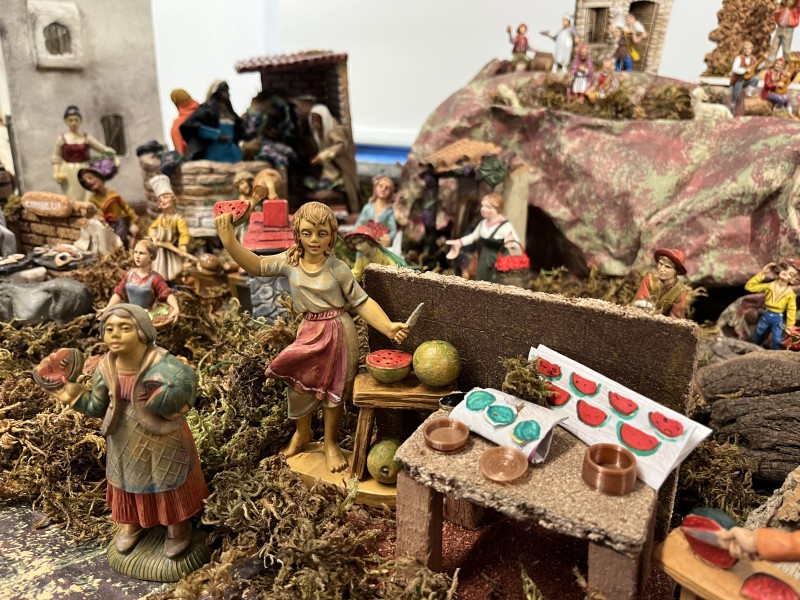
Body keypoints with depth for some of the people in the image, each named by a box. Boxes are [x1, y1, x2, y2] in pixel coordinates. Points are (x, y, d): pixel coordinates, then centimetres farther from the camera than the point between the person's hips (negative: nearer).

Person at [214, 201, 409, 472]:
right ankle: (302, 432, 43)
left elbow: (362, 302, -12)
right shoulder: (289, 261, -4)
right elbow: (256, 265, -11)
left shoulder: (338, 268, -13)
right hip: (309, 332, 3)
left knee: (333, 388, 11)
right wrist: (230, 241, -26)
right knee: (299, 384, 13)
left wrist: (388, 327, -24)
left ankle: (331, 442, 33)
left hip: (338, 333, -3)